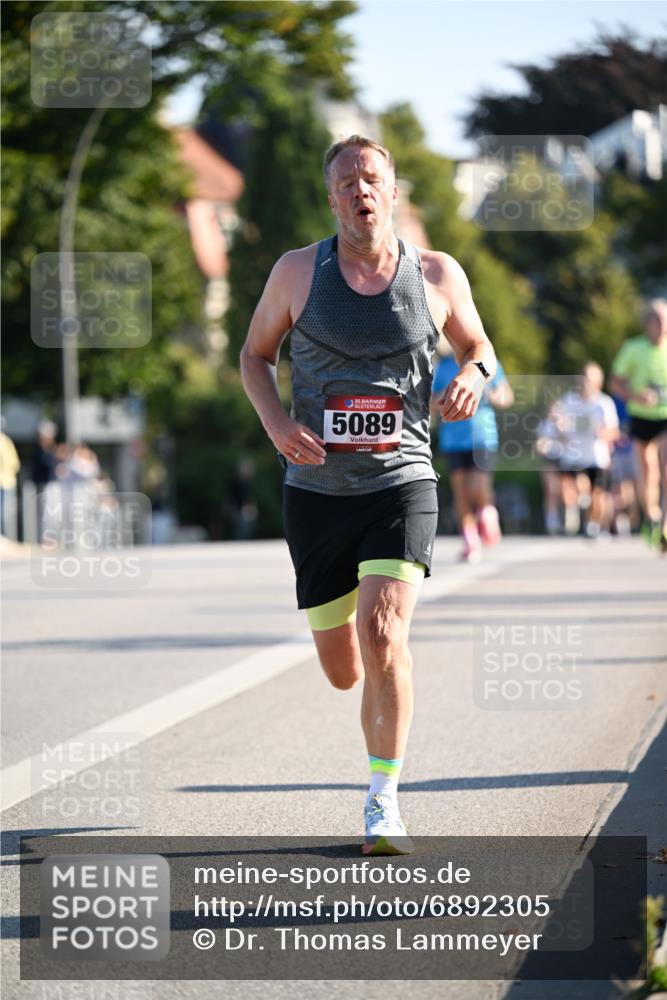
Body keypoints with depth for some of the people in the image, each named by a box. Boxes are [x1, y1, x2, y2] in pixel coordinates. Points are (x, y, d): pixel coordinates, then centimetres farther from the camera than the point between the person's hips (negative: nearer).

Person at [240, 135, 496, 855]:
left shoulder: (438, 275, 0)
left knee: (383, 636, -22)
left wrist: (473, 376, -7)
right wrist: (276, 423, -7)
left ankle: (384, 804, -11)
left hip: (401, 484, -1)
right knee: (343, 672, 8)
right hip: (317, 491, 2)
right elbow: (255, 354, 12)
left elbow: (477, 345, 17)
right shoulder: (298, 272, 0)